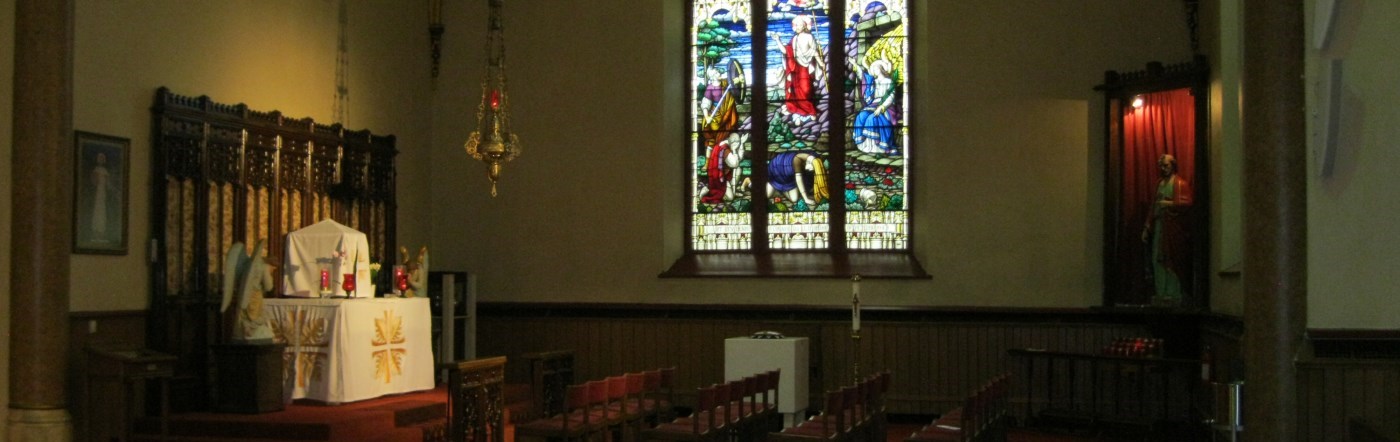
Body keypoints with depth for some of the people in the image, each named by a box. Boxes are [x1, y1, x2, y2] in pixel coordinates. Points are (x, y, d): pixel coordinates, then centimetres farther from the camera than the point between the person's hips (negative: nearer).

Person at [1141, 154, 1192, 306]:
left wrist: (1169, 204, -18)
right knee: (1157, 260, 4)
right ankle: (1160, 294, 8)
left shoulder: (1180, 184, -2)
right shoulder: (1160, 183, 19)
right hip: (1158, 226, 7)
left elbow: (1187, 204, -10)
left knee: (1170, 261, -9)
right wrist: (1146, 228, 17)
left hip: (1172, 227, -7)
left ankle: (1173, 294, -6)